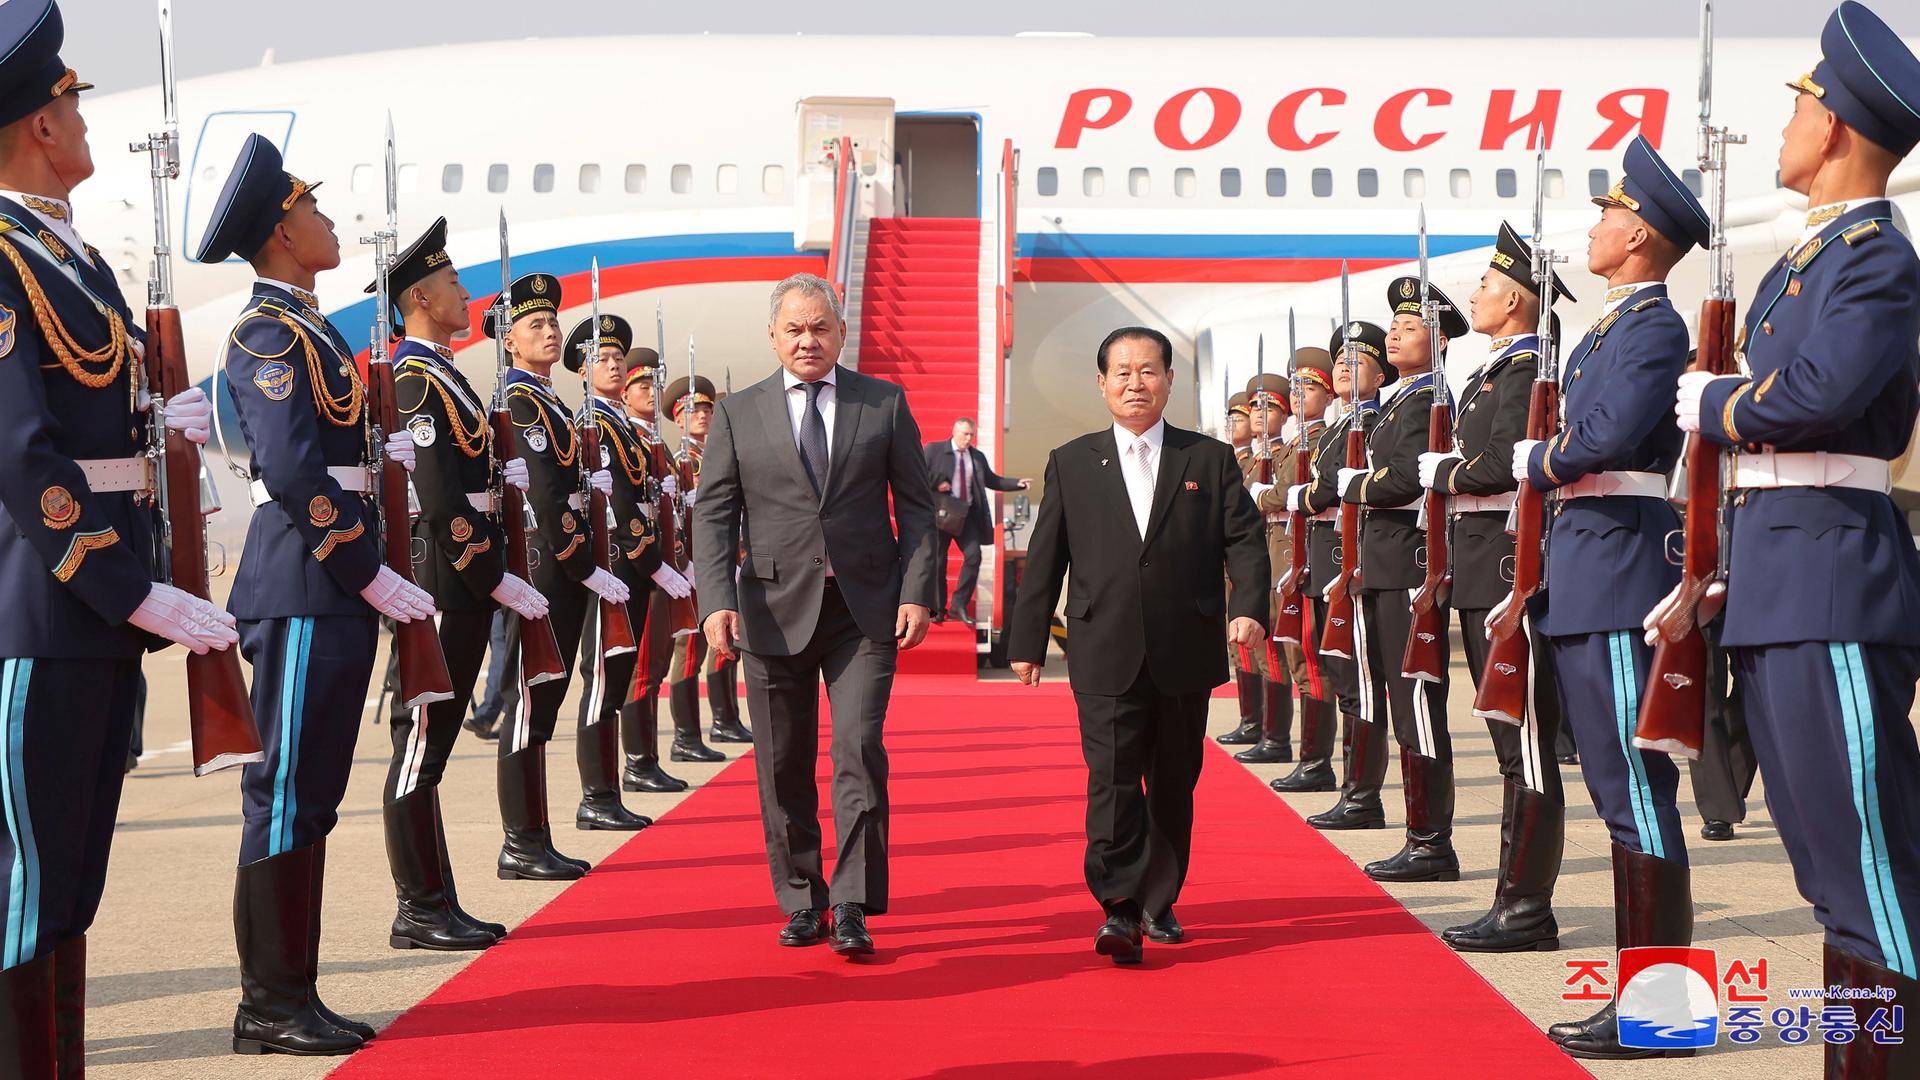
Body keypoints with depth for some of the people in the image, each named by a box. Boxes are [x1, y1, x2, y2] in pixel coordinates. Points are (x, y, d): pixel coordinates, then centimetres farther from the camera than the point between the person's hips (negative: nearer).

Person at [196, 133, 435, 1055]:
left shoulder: (305, 329, 18)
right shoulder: (269, 333, -12)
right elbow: (291, 470, -20)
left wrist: (382, 448, 16)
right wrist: (369, 573, -19)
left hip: (334, 589, 10)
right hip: (303, 588, -10)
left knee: (312, 793, 12)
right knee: (287, 791, -4)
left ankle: (291, 992, 20)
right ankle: (269, 1005, 3)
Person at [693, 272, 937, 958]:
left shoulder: (885, 404, 7)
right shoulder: (738, 414, 7)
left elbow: (915, 506, 6)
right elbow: (713, 514, 2)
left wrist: (916, 592, -4)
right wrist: (717, 601, -11)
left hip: (866, 611, -1)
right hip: (775, 611, 1)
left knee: (859, 751, -11)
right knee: (784, 768, 6)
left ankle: (853, 908, -5)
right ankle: (802, 903, 20)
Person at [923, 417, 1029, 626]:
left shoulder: (977, 456, 12)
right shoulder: (934, 450, -1)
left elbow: (992, 480, 16)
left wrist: (1017, 483, 4)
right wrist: (936, 485, -19)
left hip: (967, 514, 3)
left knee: (973, 556, -11)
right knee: (938, 562, 1)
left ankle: (959, 606, -1)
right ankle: (939, 610, 14)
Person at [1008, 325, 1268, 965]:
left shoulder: (1211, 459, 9)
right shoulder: (1071, 464, 9)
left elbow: (1244, 539, 4)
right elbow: (1044, 558, 9)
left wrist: (1248, 607, -13)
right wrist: (1027, 640, 6)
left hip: (1186, 656, 1)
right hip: (1106, 657, -1)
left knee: (1173, 784, 10)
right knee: (1113, 783, -10)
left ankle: (1160, 901, 24)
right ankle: (1120, 911, -10)